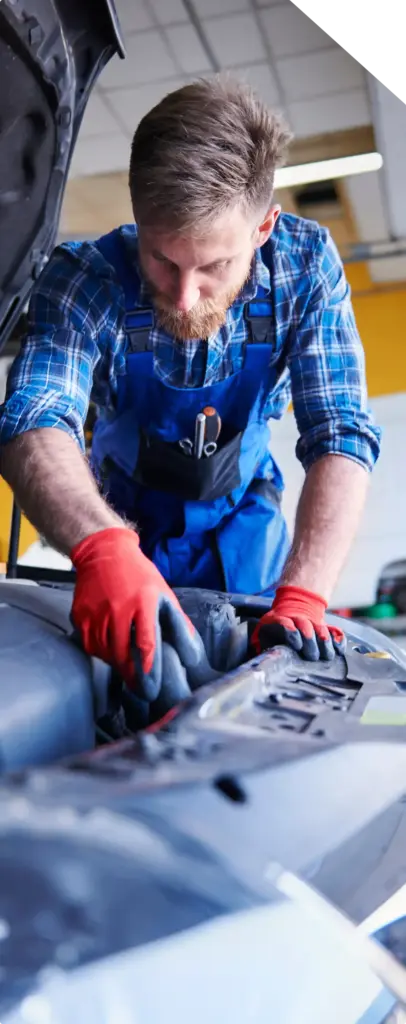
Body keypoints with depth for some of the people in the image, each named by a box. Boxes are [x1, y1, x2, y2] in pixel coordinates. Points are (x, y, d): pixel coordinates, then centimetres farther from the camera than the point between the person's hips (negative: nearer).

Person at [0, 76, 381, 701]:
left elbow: (342, 438, -28)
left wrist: (302, 600, -43)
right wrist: (104, 548, -64)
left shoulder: (306, 266, -25)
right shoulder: (83, 279, -28)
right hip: (123, 517, 0)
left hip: (244, 517, 1)